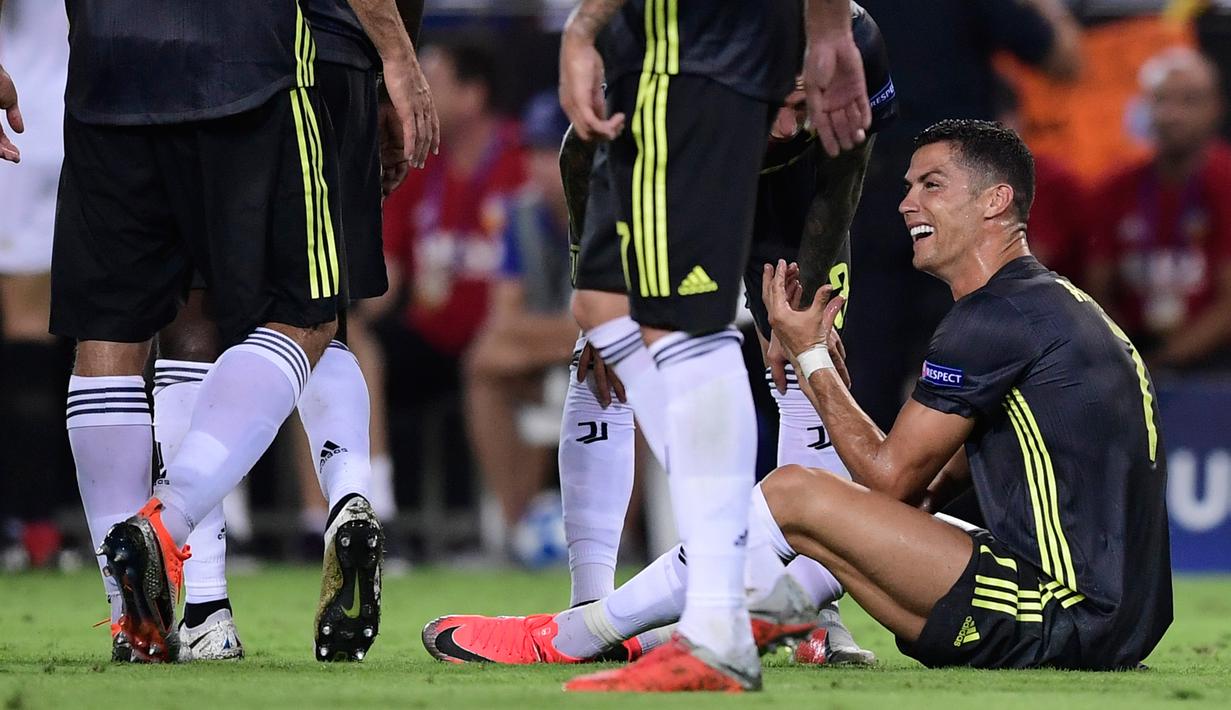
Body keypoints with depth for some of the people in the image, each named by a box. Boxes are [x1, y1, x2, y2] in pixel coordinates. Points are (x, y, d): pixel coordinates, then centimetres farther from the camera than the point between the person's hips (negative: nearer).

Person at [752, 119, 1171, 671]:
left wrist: (811, 357, 6)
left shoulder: (996, 315, -11)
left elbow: (891, 475, -5)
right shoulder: (1057, 305, 22)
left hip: (1066, 618, -11)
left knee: (792, 493, -7)